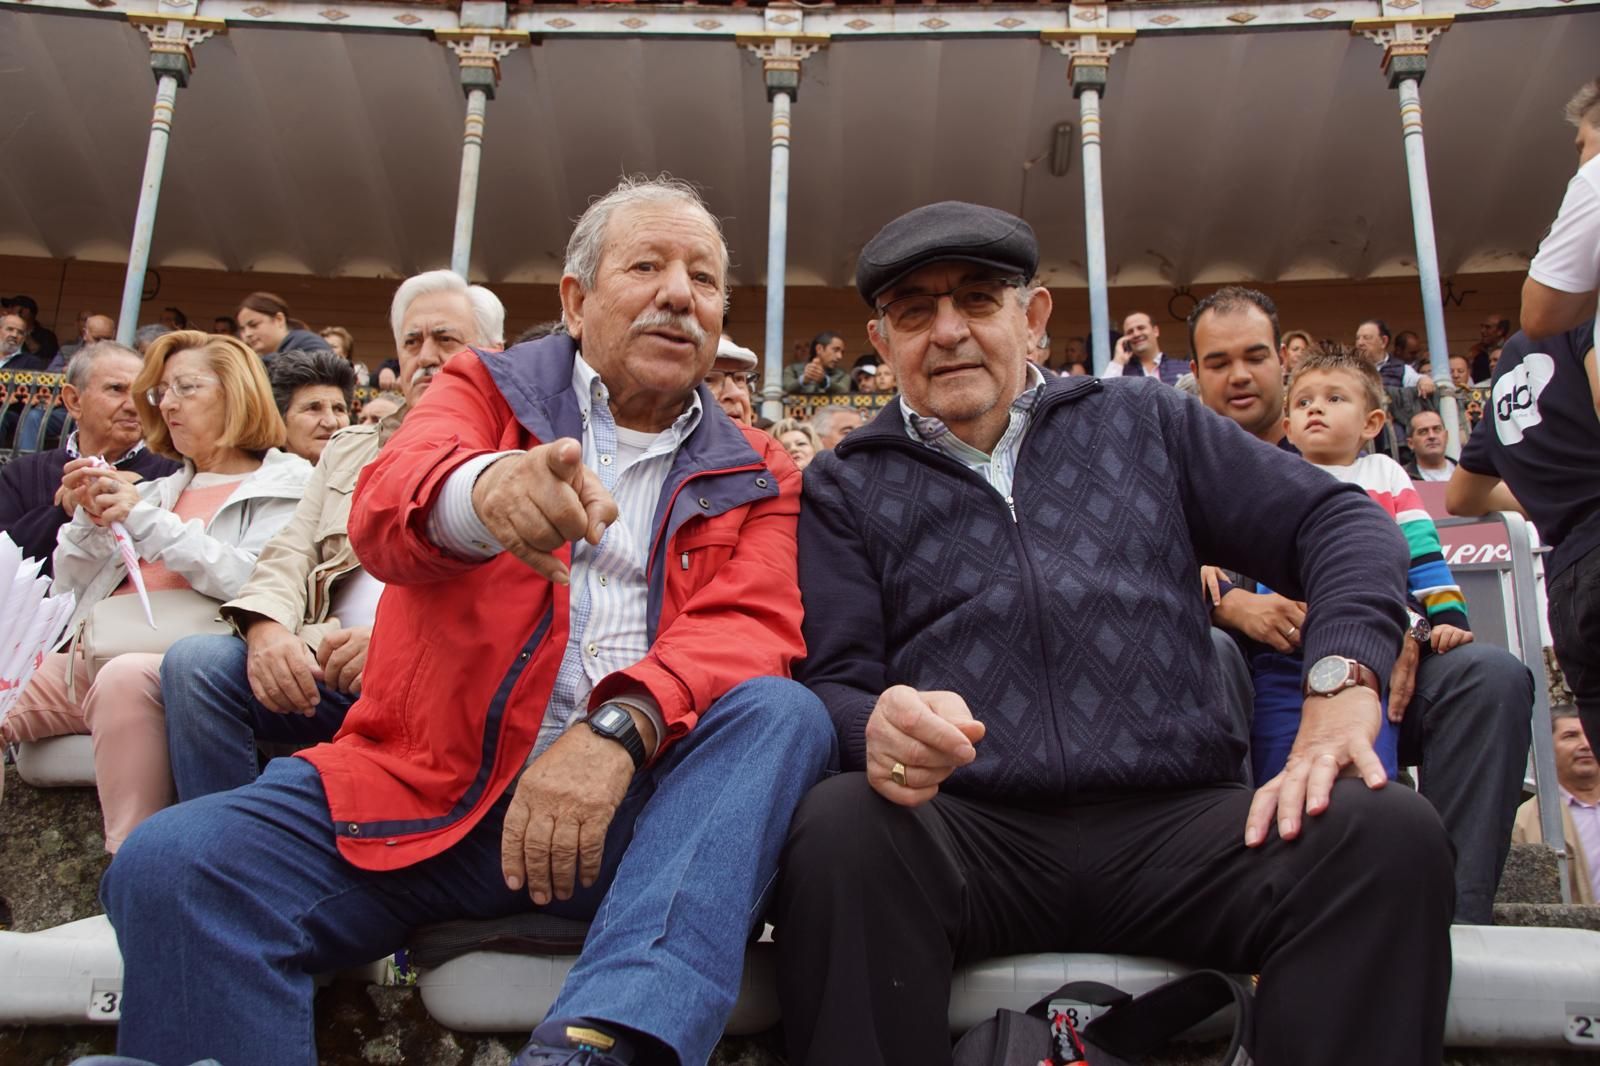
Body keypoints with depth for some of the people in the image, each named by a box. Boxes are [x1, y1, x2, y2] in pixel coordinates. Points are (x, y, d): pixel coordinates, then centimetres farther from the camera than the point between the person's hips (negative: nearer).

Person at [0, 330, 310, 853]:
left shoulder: (284, 486, 5)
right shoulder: (161, 488, 24)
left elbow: (258, 584, -14)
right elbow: (71, 591, 22)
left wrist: (148, 521, -11)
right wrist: (87, 520, 3)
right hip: (95, 657, 7)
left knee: (124, 679, -37)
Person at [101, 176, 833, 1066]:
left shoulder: (757, 475, 14)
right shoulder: (488, 388, 12)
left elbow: (750, 628, -3)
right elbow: (386, 512, -10)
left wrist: (618, 728, -26)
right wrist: (485, 488, -37)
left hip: (630, 800, 1)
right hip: (435, 786, 0)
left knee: (788, 713, -28)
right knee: (173, 864, -24)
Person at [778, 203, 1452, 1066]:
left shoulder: (1144, 426, 19)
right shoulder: (845, 487, 15)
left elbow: (1338, 521, 13)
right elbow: (832, 682, 4)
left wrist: (1340, 688, -8)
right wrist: (876, 728, -23)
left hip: (1173, 825, 2)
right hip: (962, 828, -1)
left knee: (1388, 832, -26)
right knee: (839, 828, -34)